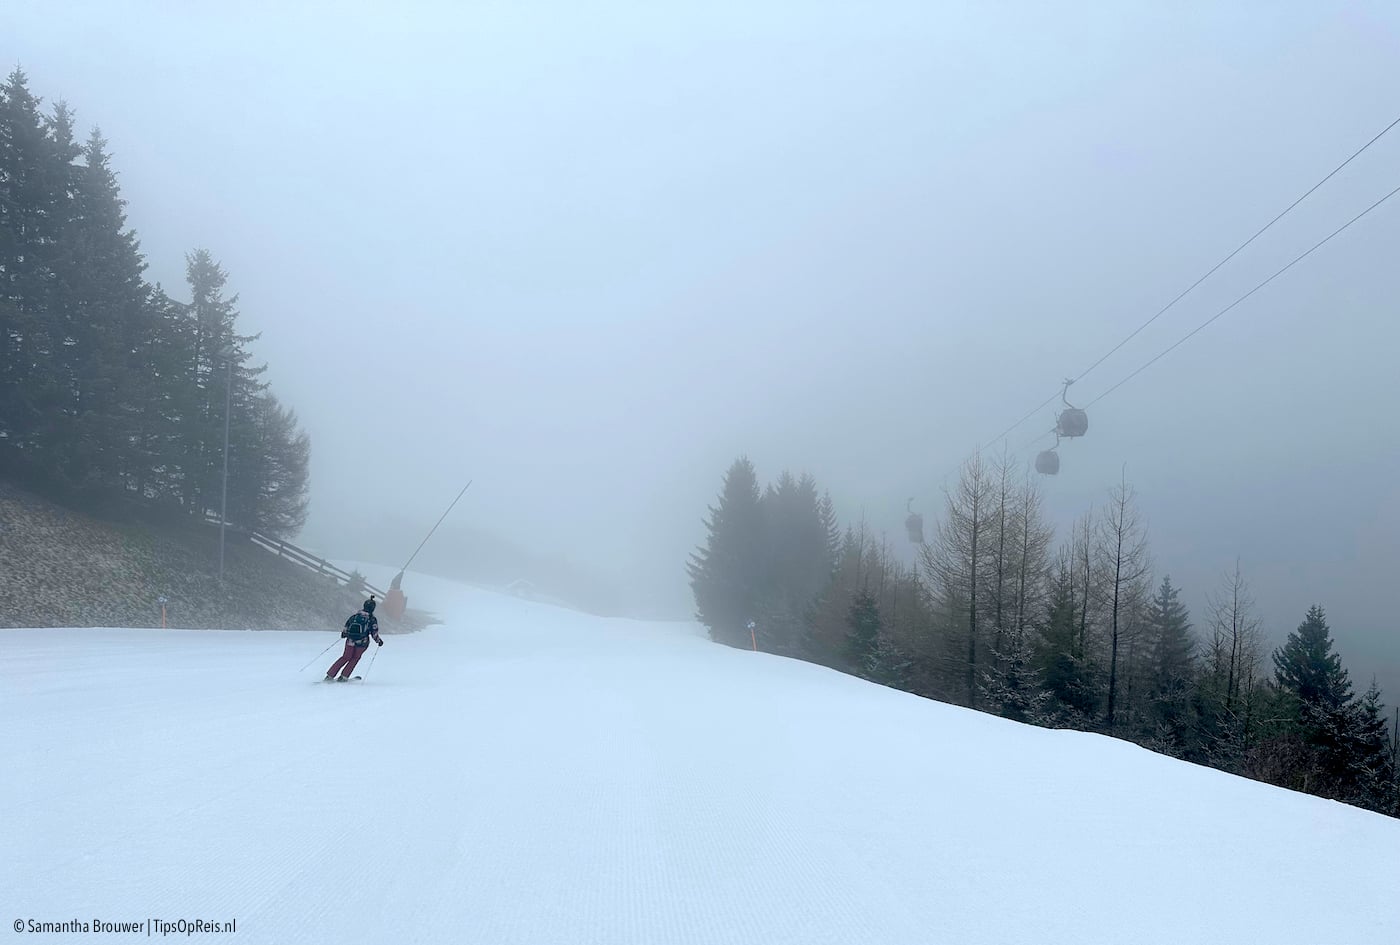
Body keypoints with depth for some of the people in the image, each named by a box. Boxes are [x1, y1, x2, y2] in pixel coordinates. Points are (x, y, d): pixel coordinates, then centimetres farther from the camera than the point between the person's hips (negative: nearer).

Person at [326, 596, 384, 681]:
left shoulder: (356, 614, 2)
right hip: (362, 642, -3)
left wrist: (344, 633, 26)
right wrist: (378, 641, 13)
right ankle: (343, 676, 12)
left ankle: (330, 675, 16)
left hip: (350, 640, 3)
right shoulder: (372, 619, -7)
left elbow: (347, 625, 8)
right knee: (355, 658, 18)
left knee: (345, 657, 17)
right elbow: (374, 633, -4)